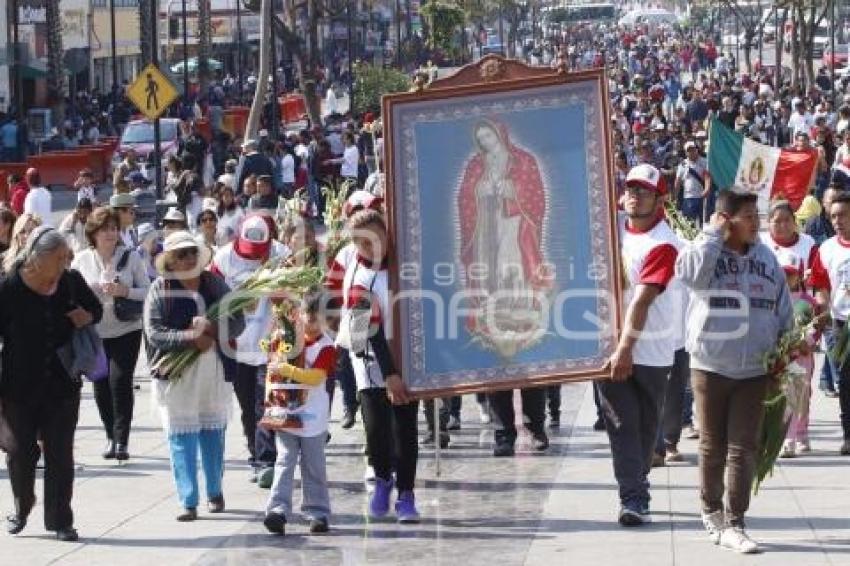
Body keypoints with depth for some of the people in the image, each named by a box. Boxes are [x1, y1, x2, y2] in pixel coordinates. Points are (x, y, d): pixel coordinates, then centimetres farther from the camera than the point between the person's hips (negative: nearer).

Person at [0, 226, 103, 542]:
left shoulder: (71, 282, -2)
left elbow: (96, 308, 17)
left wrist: (88, 317, -8)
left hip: (62, 385, 2)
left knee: (60, 455, 4)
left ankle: (60, 521, 12)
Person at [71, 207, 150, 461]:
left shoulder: (131, 257, -2)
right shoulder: (81, 259, 1)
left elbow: (147, 292, -1)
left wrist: (124, 291, -18)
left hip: (126, 330, -2)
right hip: (95, 333, 2)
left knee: (120, 381, -12)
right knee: (100, 385, 5)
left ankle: (121, 440, -7)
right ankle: (111, 437, 21)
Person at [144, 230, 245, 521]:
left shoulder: (214, 283, 6)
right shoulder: (160, 288, -4)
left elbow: (237, 320, 2)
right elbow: (153, 332, -11)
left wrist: (213, 329, -17)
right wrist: (191, 338, -22)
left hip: (214, 370, 3)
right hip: (176, 373, -3)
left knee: (213, 432, 12)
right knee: (182, 437, -3)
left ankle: (215, 492, 27)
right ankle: (188, 502, -1)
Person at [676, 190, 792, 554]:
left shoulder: (767, 258, 6)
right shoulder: (706, 252, -6)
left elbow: (783, 314, 12)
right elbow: (690, 272, -31)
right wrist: (714, 233, -19)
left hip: (754, 371, 2)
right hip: (710, 368, -2)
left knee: (743, 449, -1)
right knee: (712, 448, 9)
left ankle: (733, 525, 3)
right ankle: (712, 512, 27)